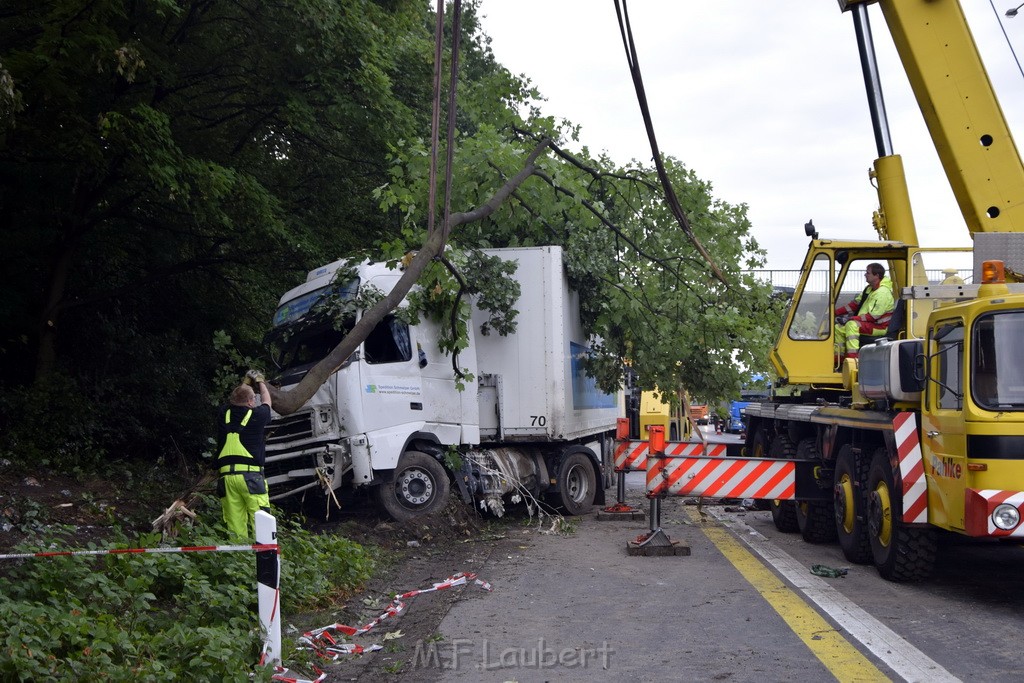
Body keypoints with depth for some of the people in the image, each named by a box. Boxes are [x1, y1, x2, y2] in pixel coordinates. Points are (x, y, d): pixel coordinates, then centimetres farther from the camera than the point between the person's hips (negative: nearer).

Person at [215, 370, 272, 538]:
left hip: (226, 475, 4)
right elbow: (266, 401, 27)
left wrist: (246, 382, 49)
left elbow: (236, 399, 35)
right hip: (250, 474, -4)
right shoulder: (257, 415, 3)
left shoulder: (225, 414, 11)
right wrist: (260, 381, 44)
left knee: (234, 524, 3)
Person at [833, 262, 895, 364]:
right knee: (838, 328, 0)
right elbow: (855, 304, 17)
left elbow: (873, 316, -24)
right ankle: (838, 359, 3)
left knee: (851, 325, -32)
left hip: (878, 326, -10)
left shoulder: (883, 293, -20)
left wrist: (850, 319, -24)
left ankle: (852, 358, -38)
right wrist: (836, 312, 10)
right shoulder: (869, 289, 11)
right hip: (866, 324, 10)